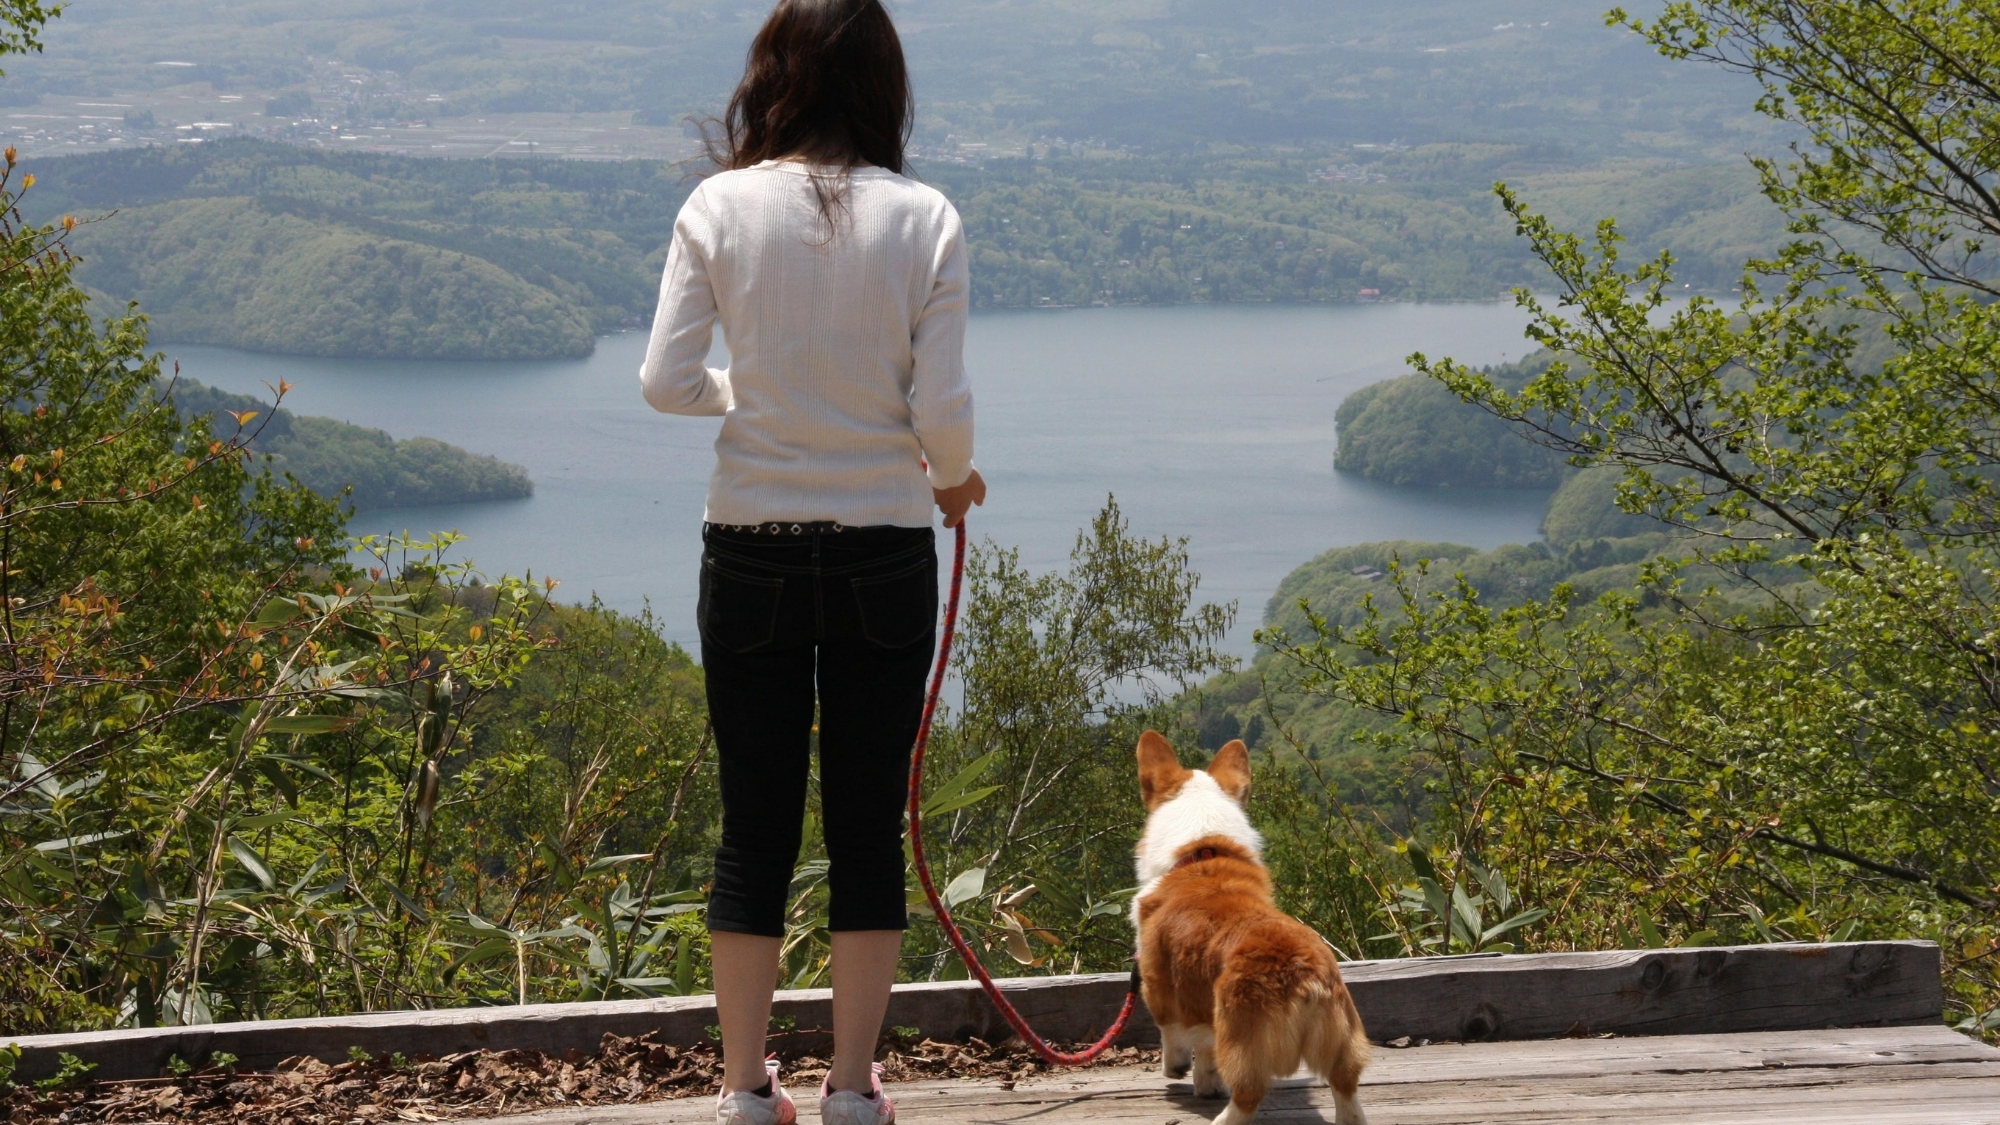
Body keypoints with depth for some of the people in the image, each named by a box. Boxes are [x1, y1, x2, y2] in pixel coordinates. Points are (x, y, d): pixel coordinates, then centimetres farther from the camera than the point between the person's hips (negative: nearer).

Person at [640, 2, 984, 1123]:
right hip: (886, 555, 0)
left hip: (753, 555, 1)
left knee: (756, 823, 11)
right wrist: (955, 480, 13)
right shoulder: (924, 219, -7)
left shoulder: (721, 208, -6)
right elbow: (943, 412, -9)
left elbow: (667, 381, -6)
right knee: (870, 821, 11)